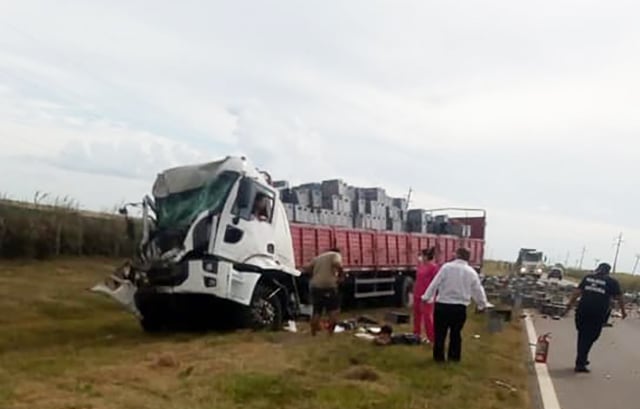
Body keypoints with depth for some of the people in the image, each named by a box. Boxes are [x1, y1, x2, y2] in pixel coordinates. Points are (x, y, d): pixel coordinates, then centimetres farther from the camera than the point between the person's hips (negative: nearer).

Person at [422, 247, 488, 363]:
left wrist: (426, 297, 1)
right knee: (456, 333, 16)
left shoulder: (446, 267, -6)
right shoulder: (471, 272, 3)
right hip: (460, 307, 2)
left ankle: (439, 356, 14)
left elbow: (435, 283, -7)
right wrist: (482, 305, 26)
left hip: (443, 305, -2)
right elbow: (478, 290, 11)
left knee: (440, 332, 8)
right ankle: (454, 356, 21)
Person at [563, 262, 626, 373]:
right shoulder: (612, 282, 4)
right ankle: (580, 363, -1)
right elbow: (619, 298, 7)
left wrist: (569, 305, 12)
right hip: (598, 314, -3)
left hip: (582, 311, 3)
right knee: (589, 338, 1)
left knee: (583, 335, 17)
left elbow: (577, 292, 9)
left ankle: (581, 359, 25)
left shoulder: (588, 278, 12)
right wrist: (623, 311, 20)